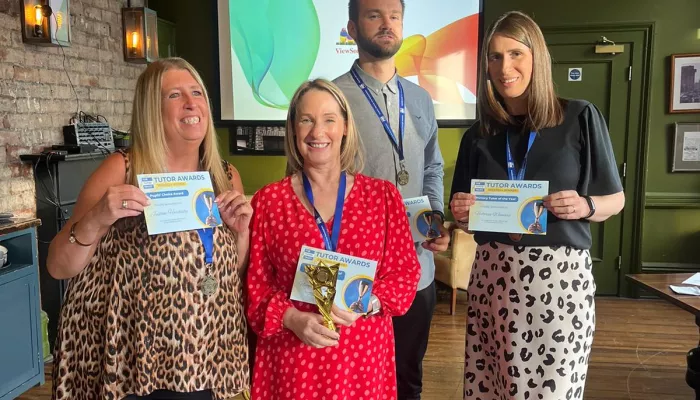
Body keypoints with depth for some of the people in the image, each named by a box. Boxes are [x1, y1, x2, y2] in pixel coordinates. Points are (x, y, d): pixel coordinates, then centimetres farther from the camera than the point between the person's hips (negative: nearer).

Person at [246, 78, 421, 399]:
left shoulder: (383, 195, 0)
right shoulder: (268, 200, -1)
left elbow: (405, 272, 1)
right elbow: (255, 285, 1)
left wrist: (367, 303, -15)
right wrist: (293, 319, -15)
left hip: (363, 355, 1)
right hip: (292, 359, 0)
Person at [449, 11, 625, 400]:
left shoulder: (581, 118, -1)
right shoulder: (478, 135, 7)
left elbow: (615, 200, 5)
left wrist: (585, 206, -15)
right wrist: (462, 213, -8)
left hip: (561, 274, -2)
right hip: (492, 274, 3)